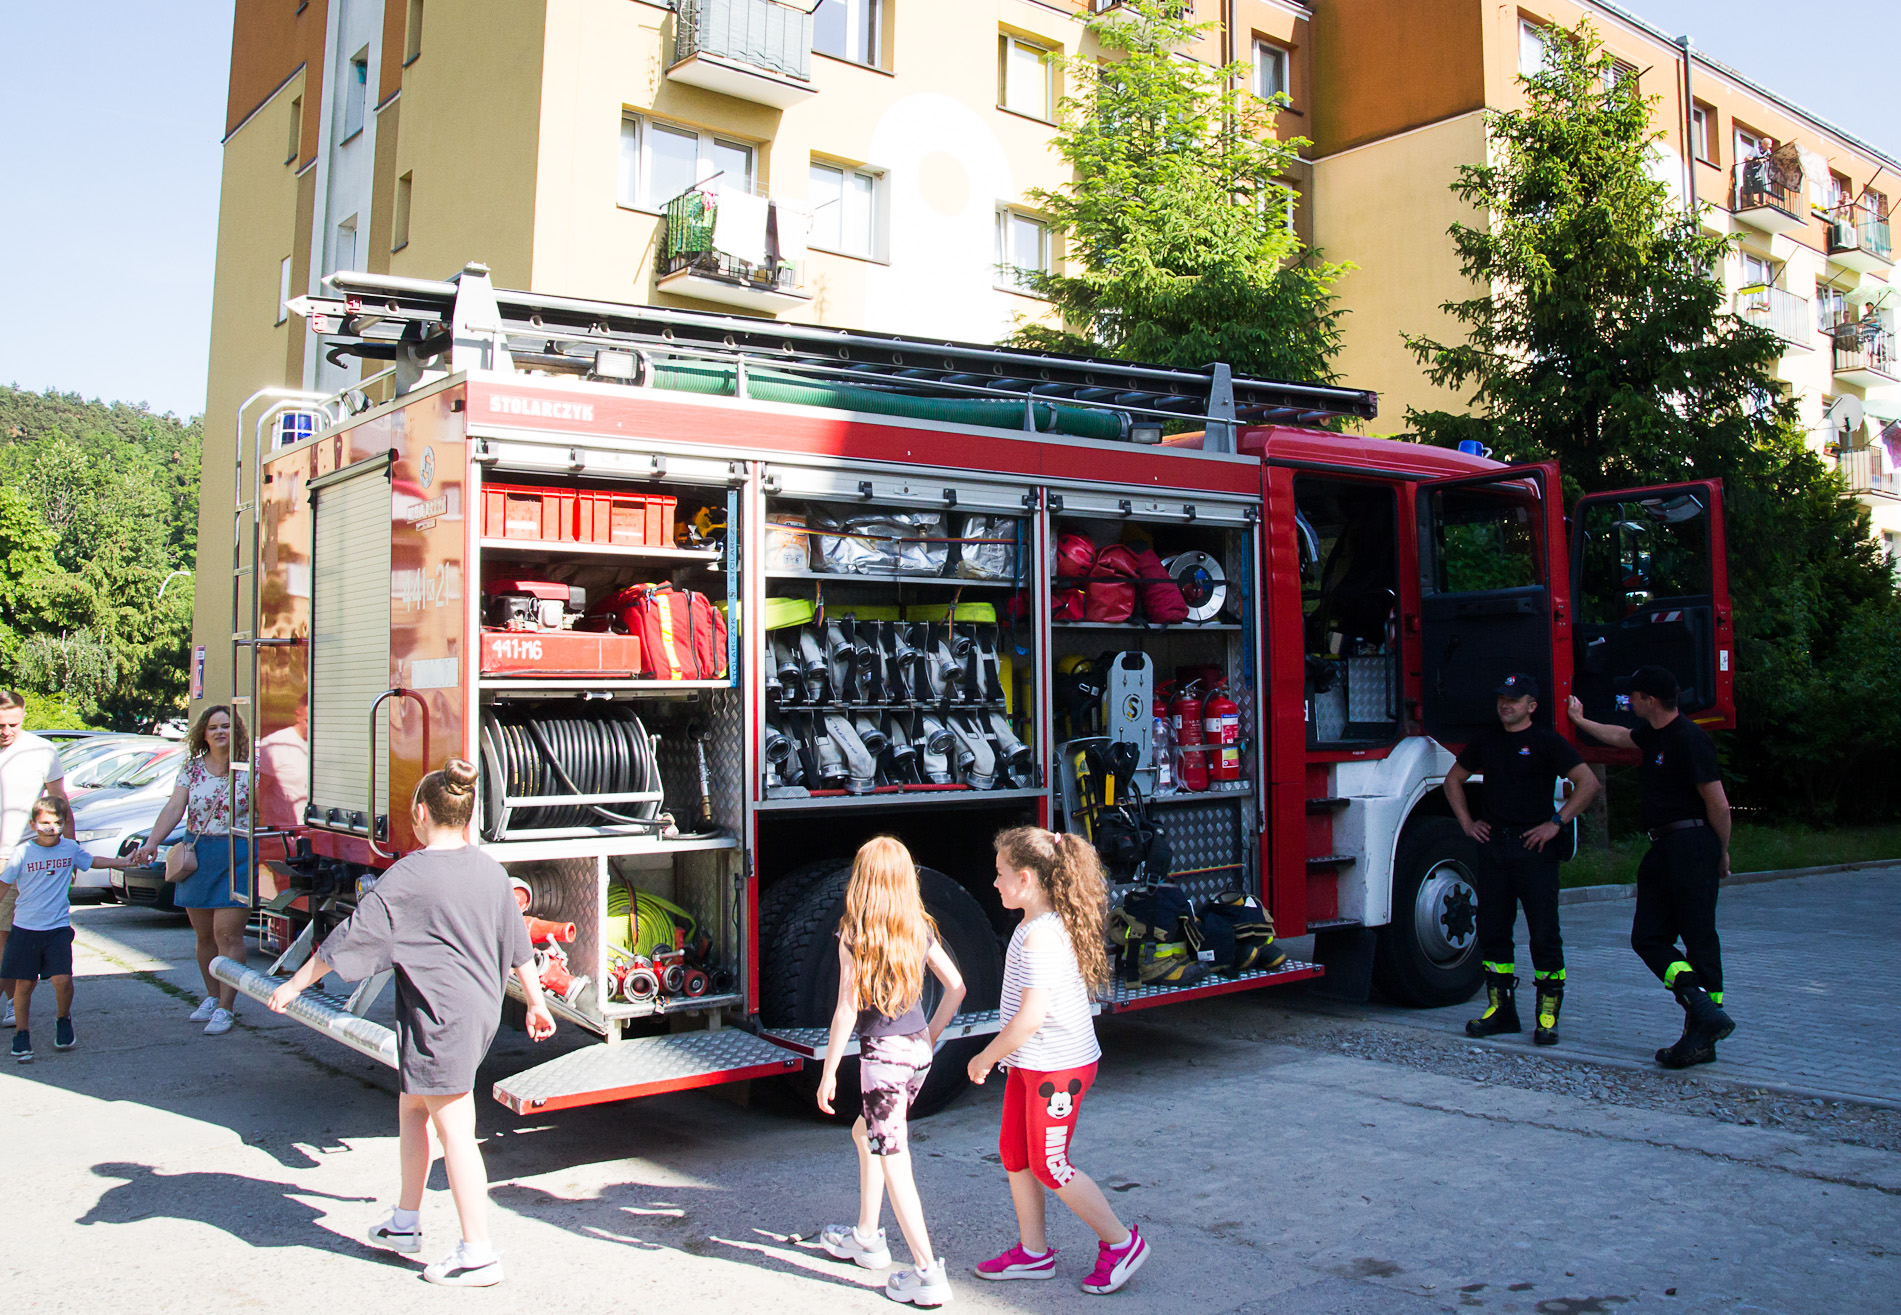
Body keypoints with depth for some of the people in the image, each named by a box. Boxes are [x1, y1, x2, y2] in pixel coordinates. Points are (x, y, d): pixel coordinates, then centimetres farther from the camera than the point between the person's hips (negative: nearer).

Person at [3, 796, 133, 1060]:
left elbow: (92, 861, 24)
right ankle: (22, 1034, 21)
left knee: (62, 980, -10)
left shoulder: (70, 848, 3)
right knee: (24, 984, 3)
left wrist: (124, 861, 23)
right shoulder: (23, 852, -5)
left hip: (58, 927, 1)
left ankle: (63, 1020, 17)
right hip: (25, 927, -1)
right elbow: (4, 884, 2)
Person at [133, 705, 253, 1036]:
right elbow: (174, 807, 0)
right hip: (197, 857, 4)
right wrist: (152, 842, -13)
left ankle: (225, 1008, -2)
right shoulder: (192, 769, 8)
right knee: (204, 934, 11)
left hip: (237, 856, -4)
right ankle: (212, 997, 27)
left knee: (228, 934, -8)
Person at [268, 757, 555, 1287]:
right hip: (482, 1011, 8)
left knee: (453, 1128, -3)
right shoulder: (489, 871, 7)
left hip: (439, 1016, -8)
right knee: (412, 1105, 23)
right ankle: (405, 1223, 34)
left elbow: (351, 937, -10)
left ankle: (478, 1253, 1)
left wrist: (295, 984, 1)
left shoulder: (409, 876, -13)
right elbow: (518, 945, 14)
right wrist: (537, 1003, 24)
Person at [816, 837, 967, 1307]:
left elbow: (848, 1009, -13)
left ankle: (927, 1273, -1)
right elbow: (955, 986, 6)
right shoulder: (919, 928, 4)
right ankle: (865, 1237, 37)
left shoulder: (854, 934, -12)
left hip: (882, 1054, -7)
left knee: (894, 1162, -1)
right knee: (866, 1133, 26)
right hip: (918, 1051, 7)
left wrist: (828, 1072, -5)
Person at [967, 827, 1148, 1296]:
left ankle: (1120, 1243, 15)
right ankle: (1033, 1252, 28)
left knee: (1049, 1167, 2)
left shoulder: (1041, 937, -25)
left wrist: (987, 1058, -16)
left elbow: (1031, 1016, -29)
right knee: (1014, 1153, 16)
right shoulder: (1043, 923, 7)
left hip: (1057, 1068, -10)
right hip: (1031, 1063, 10)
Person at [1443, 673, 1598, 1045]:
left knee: (1544, 933, -3)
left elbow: (1588, 783, -8)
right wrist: (1466, 822, 13)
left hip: (1533, 847, -5)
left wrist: (1556, 823, -11)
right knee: (1492, 930, 7)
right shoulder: (1486, 740, 12)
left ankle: (1548, 1014, 5)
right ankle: (1501, 1008, 16)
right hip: (1492, 844, 5)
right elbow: (1454, 780, 24)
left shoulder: (1547, 741, -3)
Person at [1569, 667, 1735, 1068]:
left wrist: (1721, 854, -5)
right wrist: (1580, 720, 50)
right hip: (1663, 849, 9)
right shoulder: (1652, 733, 13)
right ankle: (1703, 1010, -1)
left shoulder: (1689, 739, -15)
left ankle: (1701, 1038, -3)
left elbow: (1718, 805, -14)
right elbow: (1619, 737, 38)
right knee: (1648, 937, 2)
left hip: (1692, 845, -9)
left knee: (1699, 941, -5)